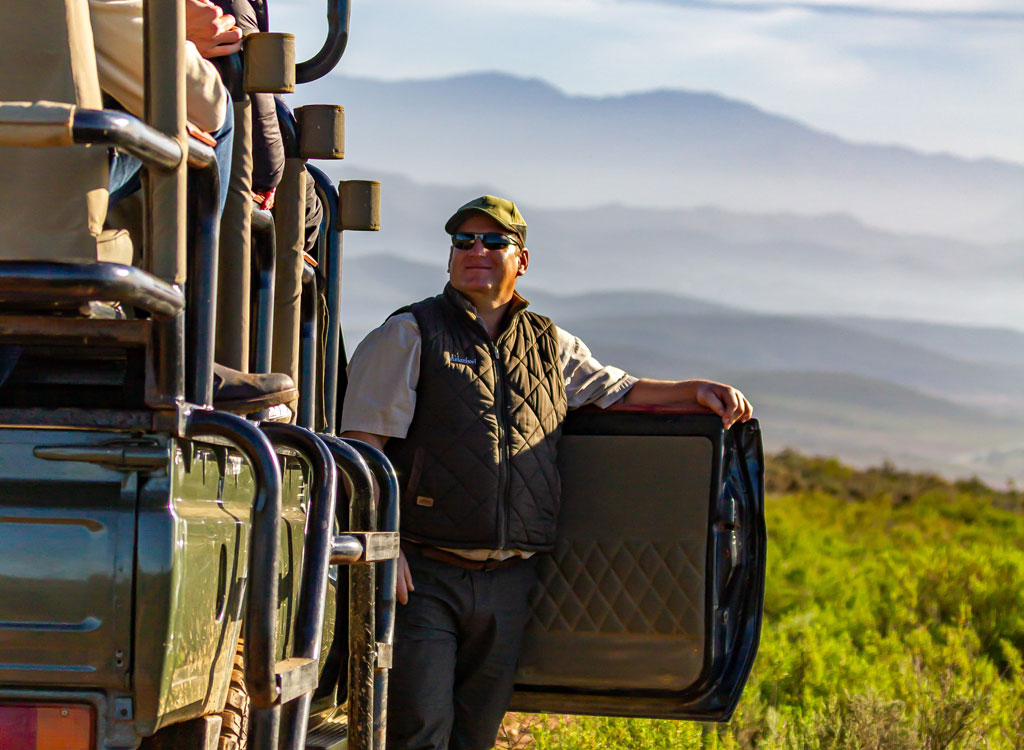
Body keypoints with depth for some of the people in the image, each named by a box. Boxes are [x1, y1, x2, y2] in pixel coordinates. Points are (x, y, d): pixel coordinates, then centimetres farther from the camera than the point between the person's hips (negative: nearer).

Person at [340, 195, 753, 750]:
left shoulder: (549, 346, 17)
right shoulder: (409, 335, 1)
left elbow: (617, 390, 29)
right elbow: (363, 444, -5)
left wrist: (696, 391, 9)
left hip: (508, 581, 5)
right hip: (422, 576, -5)